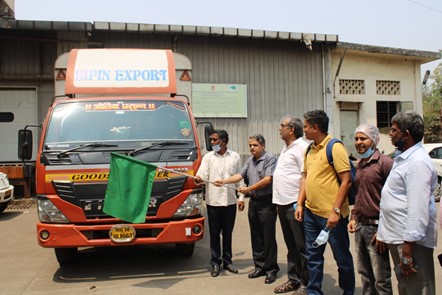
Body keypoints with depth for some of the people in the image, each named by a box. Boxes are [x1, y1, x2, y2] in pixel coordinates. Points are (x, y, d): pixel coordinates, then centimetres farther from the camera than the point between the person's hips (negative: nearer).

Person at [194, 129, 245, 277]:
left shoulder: (235, 157, 4)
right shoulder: (208, 157, 2)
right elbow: (203, 174, -9)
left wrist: (241, 197, 2)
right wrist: (199, 179, -33)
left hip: (230, 201, 1)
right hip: (213, 201, 0)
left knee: (227, 233, 12)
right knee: (214, 233, 6)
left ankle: (227, 261, 25)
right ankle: (215, 263, 18)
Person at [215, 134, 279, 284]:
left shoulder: (270, 158, -9)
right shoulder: (249, 160, 14)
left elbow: (267, 180, -16)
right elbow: (240, 175, 8)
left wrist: (248, 189, -13)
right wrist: (224, 181, -6)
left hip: (266, 203, -7)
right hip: (253, 202, 7)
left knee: (268, 237, -1)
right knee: (256, 237, 11)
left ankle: (271, 269, 9)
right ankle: (260, 267, 22)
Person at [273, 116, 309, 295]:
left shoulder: (301, 147, -11)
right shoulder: (286, 148, 18)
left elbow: (306, 177, -17)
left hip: (295, 204, -9)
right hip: (283, 203, 9)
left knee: (301, 246, 1)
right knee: (291, 245, 16)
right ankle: (293, 280, 26)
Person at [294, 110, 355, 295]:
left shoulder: (335, 147, -13)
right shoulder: (310, 150, 10)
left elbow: (346, 181, -16)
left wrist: (336, 210, -19)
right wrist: (300, 204, 7)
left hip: (331, 214, -7)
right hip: (311, 212, 7)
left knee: (342, 257, 10)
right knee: (313, 256, 16)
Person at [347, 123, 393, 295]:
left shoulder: (384, 163, -12)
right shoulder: (360, 165, 13)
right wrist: (353, 217, 11)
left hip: (376, 227, -8)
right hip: (360, 226, 8)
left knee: (381, 279, 2)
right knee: (365, 274, 17)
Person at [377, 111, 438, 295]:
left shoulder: (417, 162, -20)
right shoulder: (402, 157, 13)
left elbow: (418, 209, -26)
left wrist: (408, 247, -26)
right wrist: (383, 232, 20)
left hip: (411, 241, -10)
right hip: (397, 237, 10)